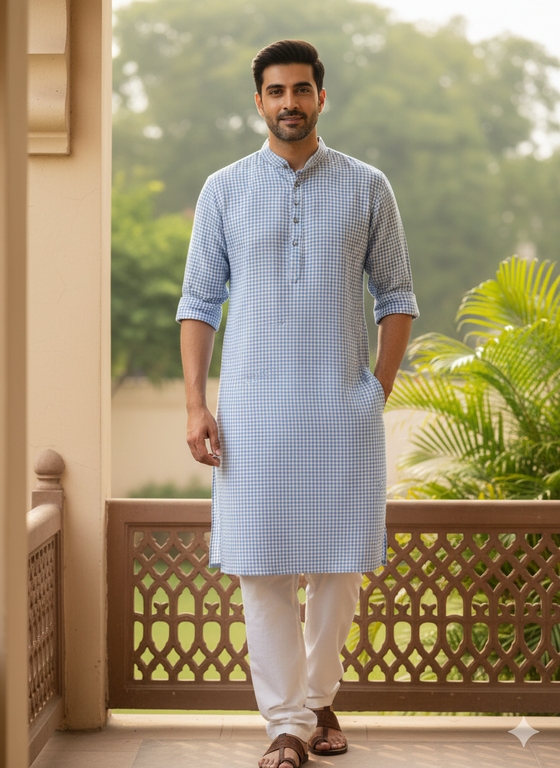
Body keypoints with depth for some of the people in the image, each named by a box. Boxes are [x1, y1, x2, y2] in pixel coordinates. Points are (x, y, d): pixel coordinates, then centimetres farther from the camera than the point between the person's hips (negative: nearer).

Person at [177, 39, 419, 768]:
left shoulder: (367, 188, 5)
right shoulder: (224, 190, 6)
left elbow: (396, 296, 9)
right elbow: (199, 301, 6)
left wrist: (379, 392, -1)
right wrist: (195, 404, -2)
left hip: (342, 409, 0)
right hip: (253, 409, 0)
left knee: (339, 566, 5)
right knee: (262, 568, -3)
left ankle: (320, 698, 27)